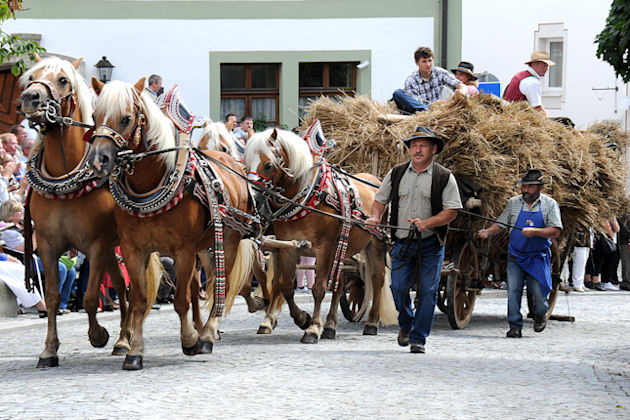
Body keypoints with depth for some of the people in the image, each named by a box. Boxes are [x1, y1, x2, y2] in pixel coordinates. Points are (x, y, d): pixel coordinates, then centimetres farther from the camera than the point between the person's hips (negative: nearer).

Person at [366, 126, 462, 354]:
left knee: (427, 291, -3)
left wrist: (426, 223, -19)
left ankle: (418, 339, 6)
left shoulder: (444, 177, -1)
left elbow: (451, 211, -5)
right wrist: (375, 216, -7)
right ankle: (406, 325, 25)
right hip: (402, 243, 2)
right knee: (398, 287, -4)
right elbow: (380, 200, 15)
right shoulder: (396, 173, 8)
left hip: (431, 245, -2)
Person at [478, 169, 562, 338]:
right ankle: (515, 326, 3)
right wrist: (487, 232, -9)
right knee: (513, 290, -6)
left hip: (538, 256, -2)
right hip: (515, 255, 2)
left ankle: (540, 314, 24)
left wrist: (534, 232, -22)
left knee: (538, 290, -8)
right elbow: (500, 224, 10)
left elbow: (555, 231, -8)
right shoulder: (514, 202, 6)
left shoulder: (550, 204, -2)